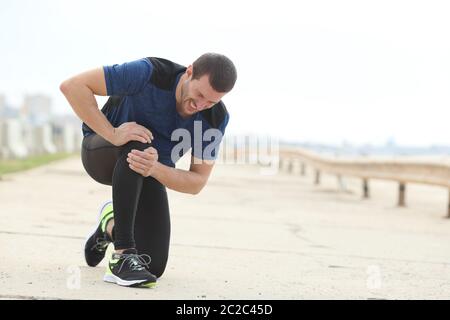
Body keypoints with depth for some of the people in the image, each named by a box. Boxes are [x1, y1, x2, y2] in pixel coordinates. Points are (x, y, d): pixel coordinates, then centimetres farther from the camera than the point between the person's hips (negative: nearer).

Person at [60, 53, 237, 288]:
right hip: (102, 152, -3)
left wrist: (154, 169, -38)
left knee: (154, 266, -9)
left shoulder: (216, 118, -21)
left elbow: (197, 182, -18)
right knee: (138, 144, -40)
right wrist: (112, 134, -40)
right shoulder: (149, 73, -32)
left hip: (150, 174, 3)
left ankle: (111, 224, 25)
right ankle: (122, 254, -34)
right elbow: (72, 86, -32)